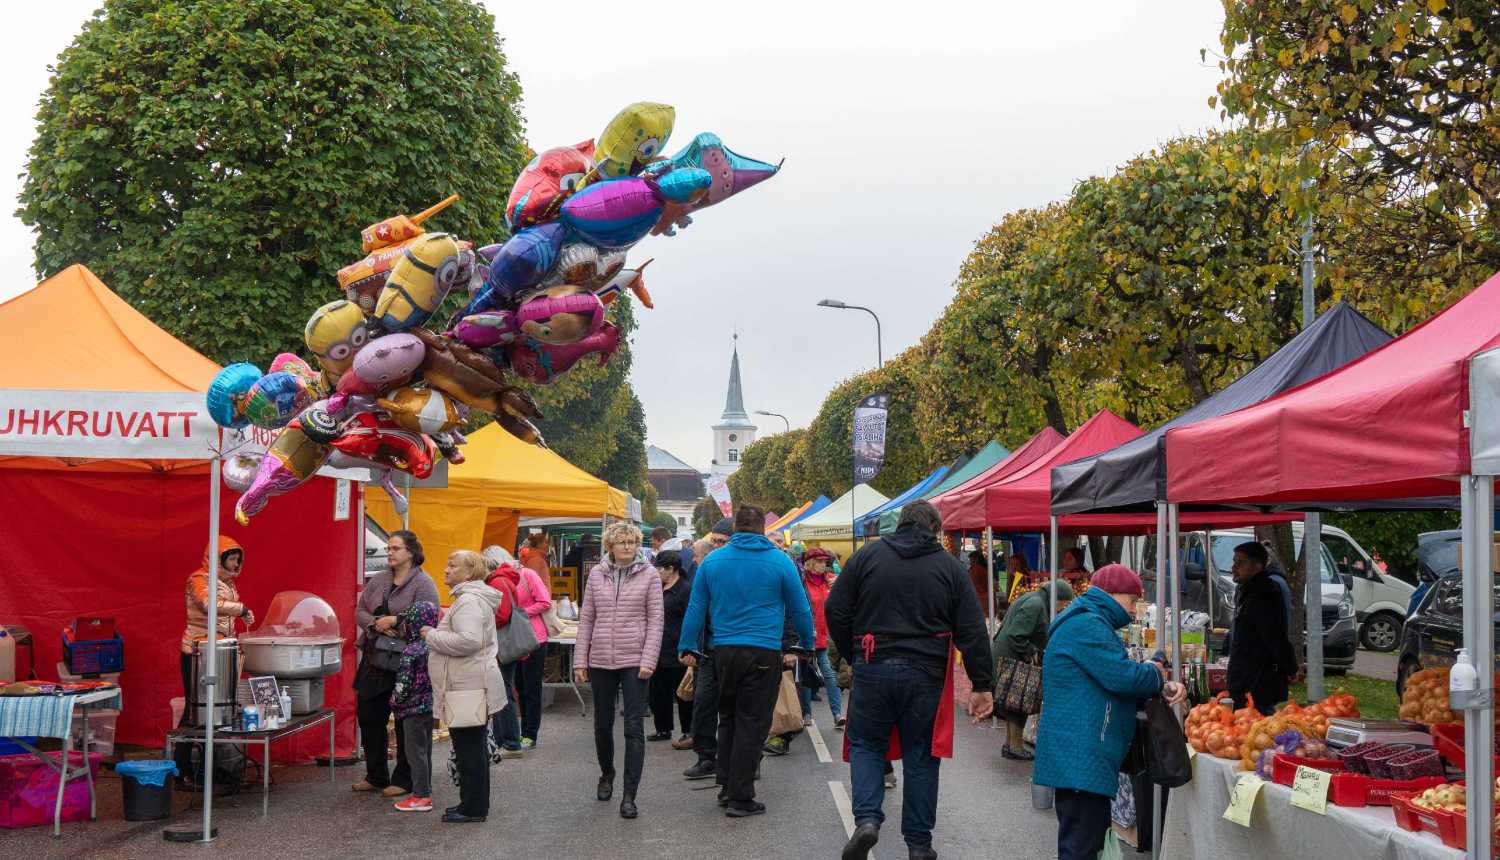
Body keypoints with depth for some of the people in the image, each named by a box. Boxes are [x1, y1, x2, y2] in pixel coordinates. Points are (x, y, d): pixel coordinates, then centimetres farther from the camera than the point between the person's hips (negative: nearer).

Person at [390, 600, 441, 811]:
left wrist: (395, 703, -2)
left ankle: (421, 797, 1)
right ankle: (425, 792, 24)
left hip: (414, 708, -8)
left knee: (415, 752, -1)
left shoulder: (411, 651, -20)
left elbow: (403, 684, -18)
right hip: (430, 705, 8)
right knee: (425, 751, 16)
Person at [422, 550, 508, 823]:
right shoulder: (468, 598, 19)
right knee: (475, 747, 17)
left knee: (469, 748, -4)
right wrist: (436, 634, 15)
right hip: (472, 685, 11)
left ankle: (473, 808, 3)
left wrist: (432, 636, -17)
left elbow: (469, 639, -29)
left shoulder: (469, 600, -17)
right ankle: (476, 803, 25)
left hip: (468, 687, -11)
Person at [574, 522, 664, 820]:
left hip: (634, 661, -3)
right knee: (602, 725, 14)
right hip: (600, 661, 3)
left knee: (634, 728, -5)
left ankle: (629, 795, -2)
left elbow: (655, 621, -2)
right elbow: (586, 619, 9)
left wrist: (648, 661, -11)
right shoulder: (597, 574, 6)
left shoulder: (649, 575, -1)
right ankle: (606, 774, 39)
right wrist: (580, 662, 4)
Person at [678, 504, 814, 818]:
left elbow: (696, 608, 8)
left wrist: (687, 647, 17)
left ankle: (727, 786, 24)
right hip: (764, 652, -3)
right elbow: (800, 609, 5)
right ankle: (740, 797, 2)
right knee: (752, 724, 1)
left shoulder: (713, 560, 5)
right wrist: (807, 644, 21)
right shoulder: (780, 561, -2)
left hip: (724, 650, 3)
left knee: (728, 719, 18)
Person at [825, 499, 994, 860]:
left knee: (866, 745, 15)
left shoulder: (865, 556, 2)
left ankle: (867, 818, -6)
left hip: (872, 671, 0)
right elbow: (973, 632, -1)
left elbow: (836, 612, 2)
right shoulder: (951, 567, 2)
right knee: (920, 757, 10)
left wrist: (853, 655, 14)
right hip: (926, 676, 0)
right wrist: (983, 685, 2)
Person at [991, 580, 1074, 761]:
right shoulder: (1036, 605, -19)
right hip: (1013, 658, -11)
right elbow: (1015, 634, -26)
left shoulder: (1032, 600, 14)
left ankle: (1009, 744, 22)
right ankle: (1015, 746, 4)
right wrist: (1031, 652, -17)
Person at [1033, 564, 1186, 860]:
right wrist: (1156, 675, 0)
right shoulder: (1086, 626, -14)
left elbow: (1113, 682, 22)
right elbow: (1122, 676, -21)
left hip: (1081, 760, 12)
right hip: (1081, 759, -12)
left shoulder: (1090, 624, 22)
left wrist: (1162, 689, 7)